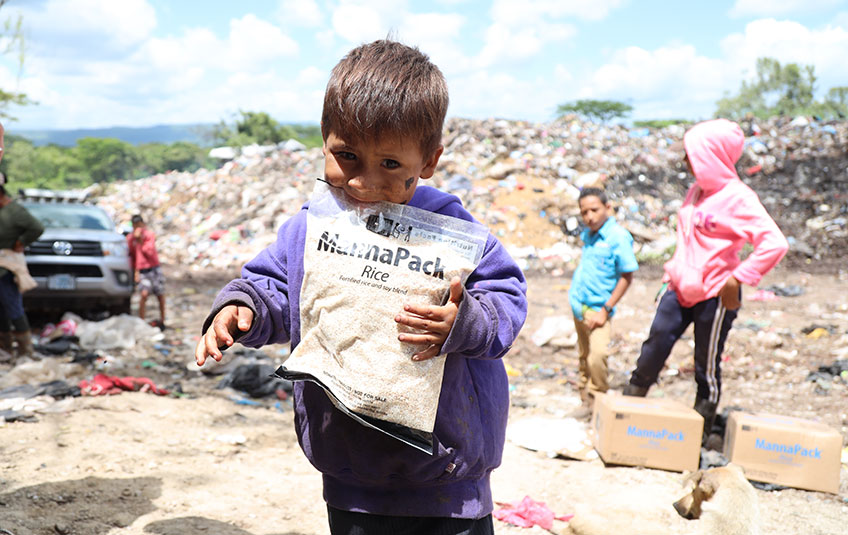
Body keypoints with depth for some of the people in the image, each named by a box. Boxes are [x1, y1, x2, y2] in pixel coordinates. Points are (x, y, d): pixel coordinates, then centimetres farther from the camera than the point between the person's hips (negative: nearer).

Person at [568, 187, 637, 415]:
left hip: (598, 309, -7)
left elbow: (626, 276, -12)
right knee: (584, 356, 14)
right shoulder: (586, 235, 6)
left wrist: (605, 310, -14)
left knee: (597, 356, -18)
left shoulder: (619, 237, -14)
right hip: (579, 306, 7)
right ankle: (587, 401, 24)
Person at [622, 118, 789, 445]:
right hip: (681, 288, 7)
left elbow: (775, 243, -23)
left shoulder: (737, 198, -16)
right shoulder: (697, 191, 9)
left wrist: (737, 279, -21)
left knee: (707, 367, 6)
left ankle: (700, 430, 20)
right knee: (654, 348, 7)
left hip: (714, 295, -7)